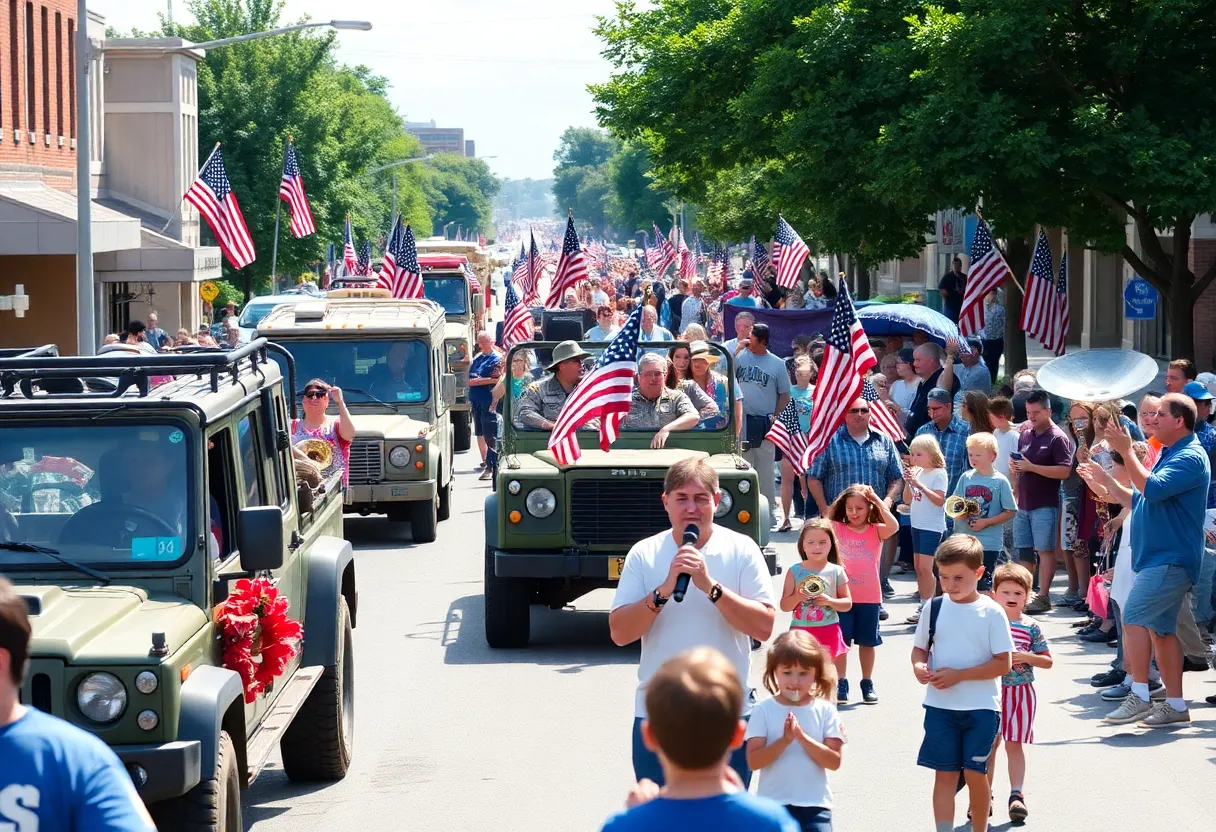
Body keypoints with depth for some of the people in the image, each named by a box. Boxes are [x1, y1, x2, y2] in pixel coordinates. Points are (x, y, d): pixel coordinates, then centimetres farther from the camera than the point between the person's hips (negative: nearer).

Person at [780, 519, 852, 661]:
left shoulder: (836, 572, 0)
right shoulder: (795, 572, -1)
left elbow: (847, 603, 4)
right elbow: (784, 606, 0)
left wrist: (829, 601, -14)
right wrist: (797, 597, -20)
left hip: (828, 631, 1)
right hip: (801, 630, -1)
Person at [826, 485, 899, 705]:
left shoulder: (876, 531, -2)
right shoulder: (838, 528, -1)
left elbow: (894, 526, -21)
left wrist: (877, 500, -18)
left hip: (869, 597, 0)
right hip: (843, 595, 0)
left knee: (867, 642, 11)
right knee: (841, 641, 4)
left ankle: (867, 684, 22)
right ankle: (841, 684, 13)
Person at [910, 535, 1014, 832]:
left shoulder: (991, 612, -8)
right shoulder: (935, 608, 2)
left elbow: (1003, 663, -10)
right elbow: (919, 648, 11)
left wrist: (959, 675, -18)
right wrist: (919, 666, -12)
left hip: (981, 707, -2)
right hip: (940, 706, 2)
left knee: (974, 773, 2)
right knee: (945, 774, 1)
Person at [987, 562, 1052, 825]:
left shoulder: (1031, 627, -1)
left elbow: (1048, 661, 3)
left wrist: (1027, 657, -14)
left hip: (1020, 692, -1)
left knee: (1014, 744, 1)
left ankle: (1016, 795, 3)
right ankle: (984, 795, 14)